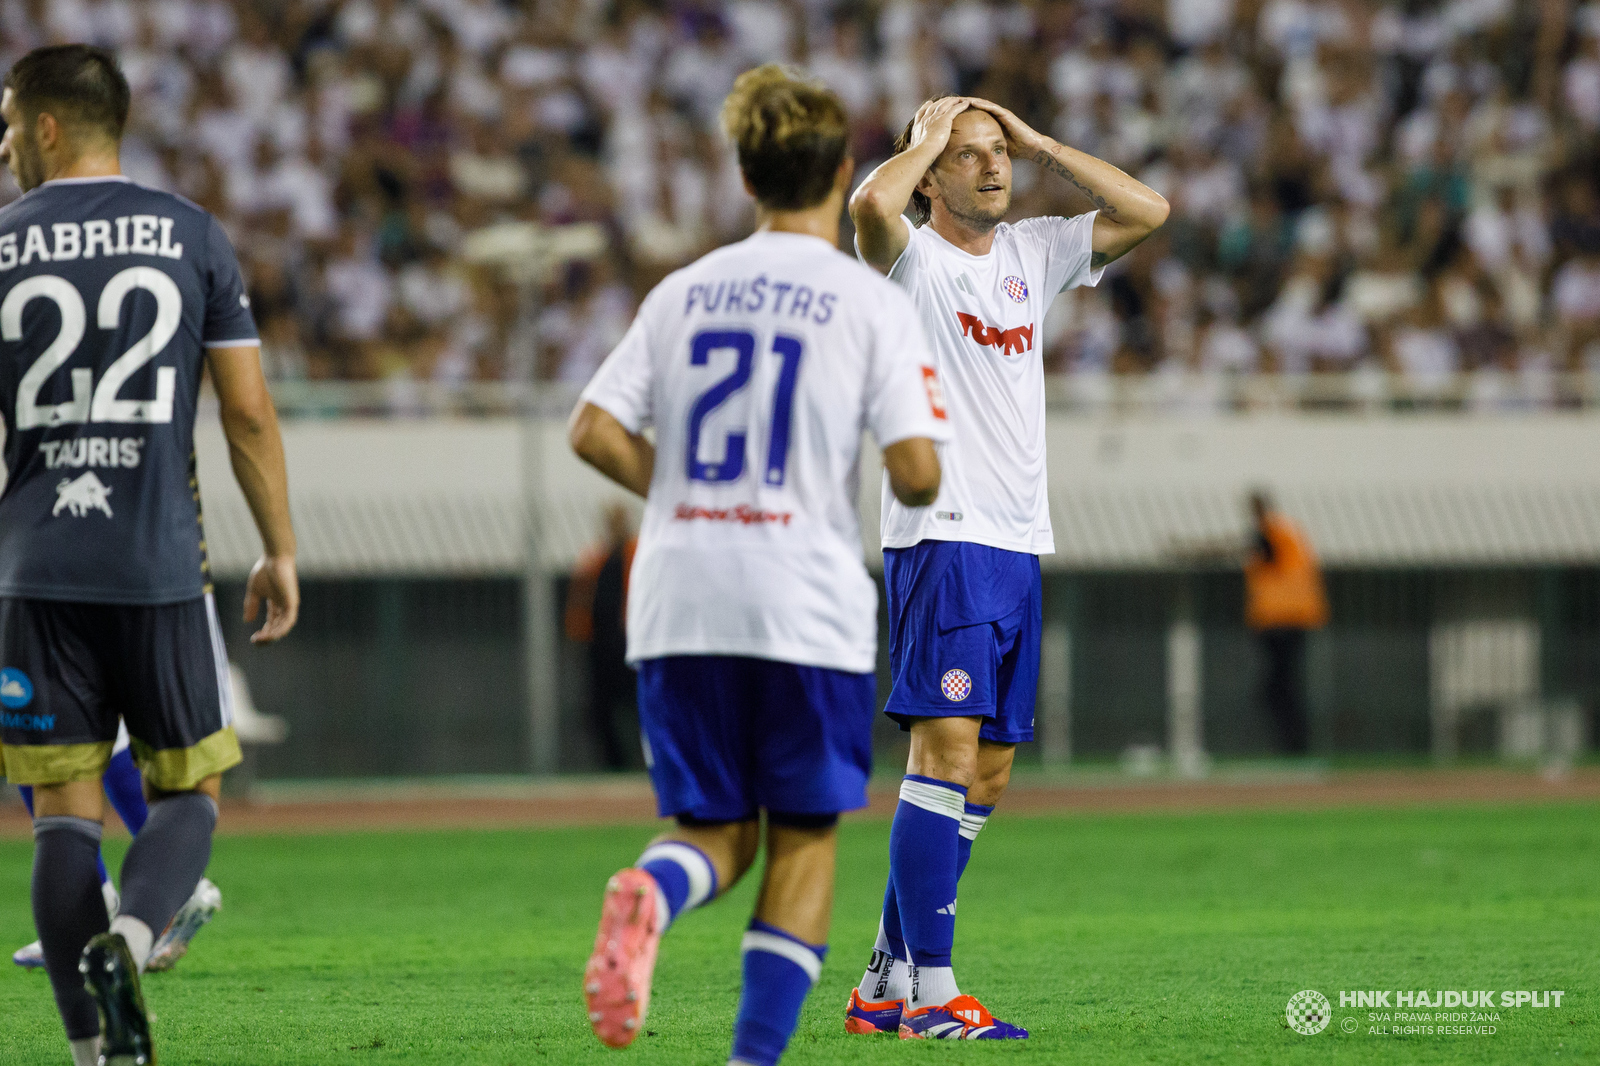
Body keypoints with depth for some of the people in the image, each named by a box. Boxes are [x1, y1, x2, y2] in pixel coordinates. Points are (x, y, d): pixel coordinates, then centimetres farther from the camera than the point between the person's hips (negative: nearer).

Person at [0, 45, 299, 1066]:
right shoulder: (193, 236, 3)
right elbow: (249, 413, 1)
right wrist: (280, 550, 10)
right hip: (162, 563, 0)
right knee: (189, 792, 12)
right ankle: (128, 938, -18)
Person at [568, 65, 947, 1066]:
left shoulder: (684, 291, 9)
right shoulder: (872, 303, -3)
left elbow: (597, 432, 3)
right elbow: (915, 468, -11)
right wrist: (926, 490, 12)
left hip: (680, 603, 3)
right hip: (809, 602, -3)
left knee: (716, 832, 12)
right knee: (805, 839, 10)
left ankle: (651, 891, -23)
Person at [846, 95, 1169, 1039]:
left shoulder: (1032, 254, 17)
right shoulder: (912, 259, -3)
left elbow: (1147, 212, 13)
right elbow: (872, 203, -25)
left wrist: (1037, 144, 10)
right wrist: (928, 136, -6)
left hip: (1019, 542, 8)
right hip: (943, 537, -7)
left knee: (985, 774, 7)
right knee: (948, 748, -15)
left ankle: (888, 981, 13)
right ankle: (929, 990, -17)